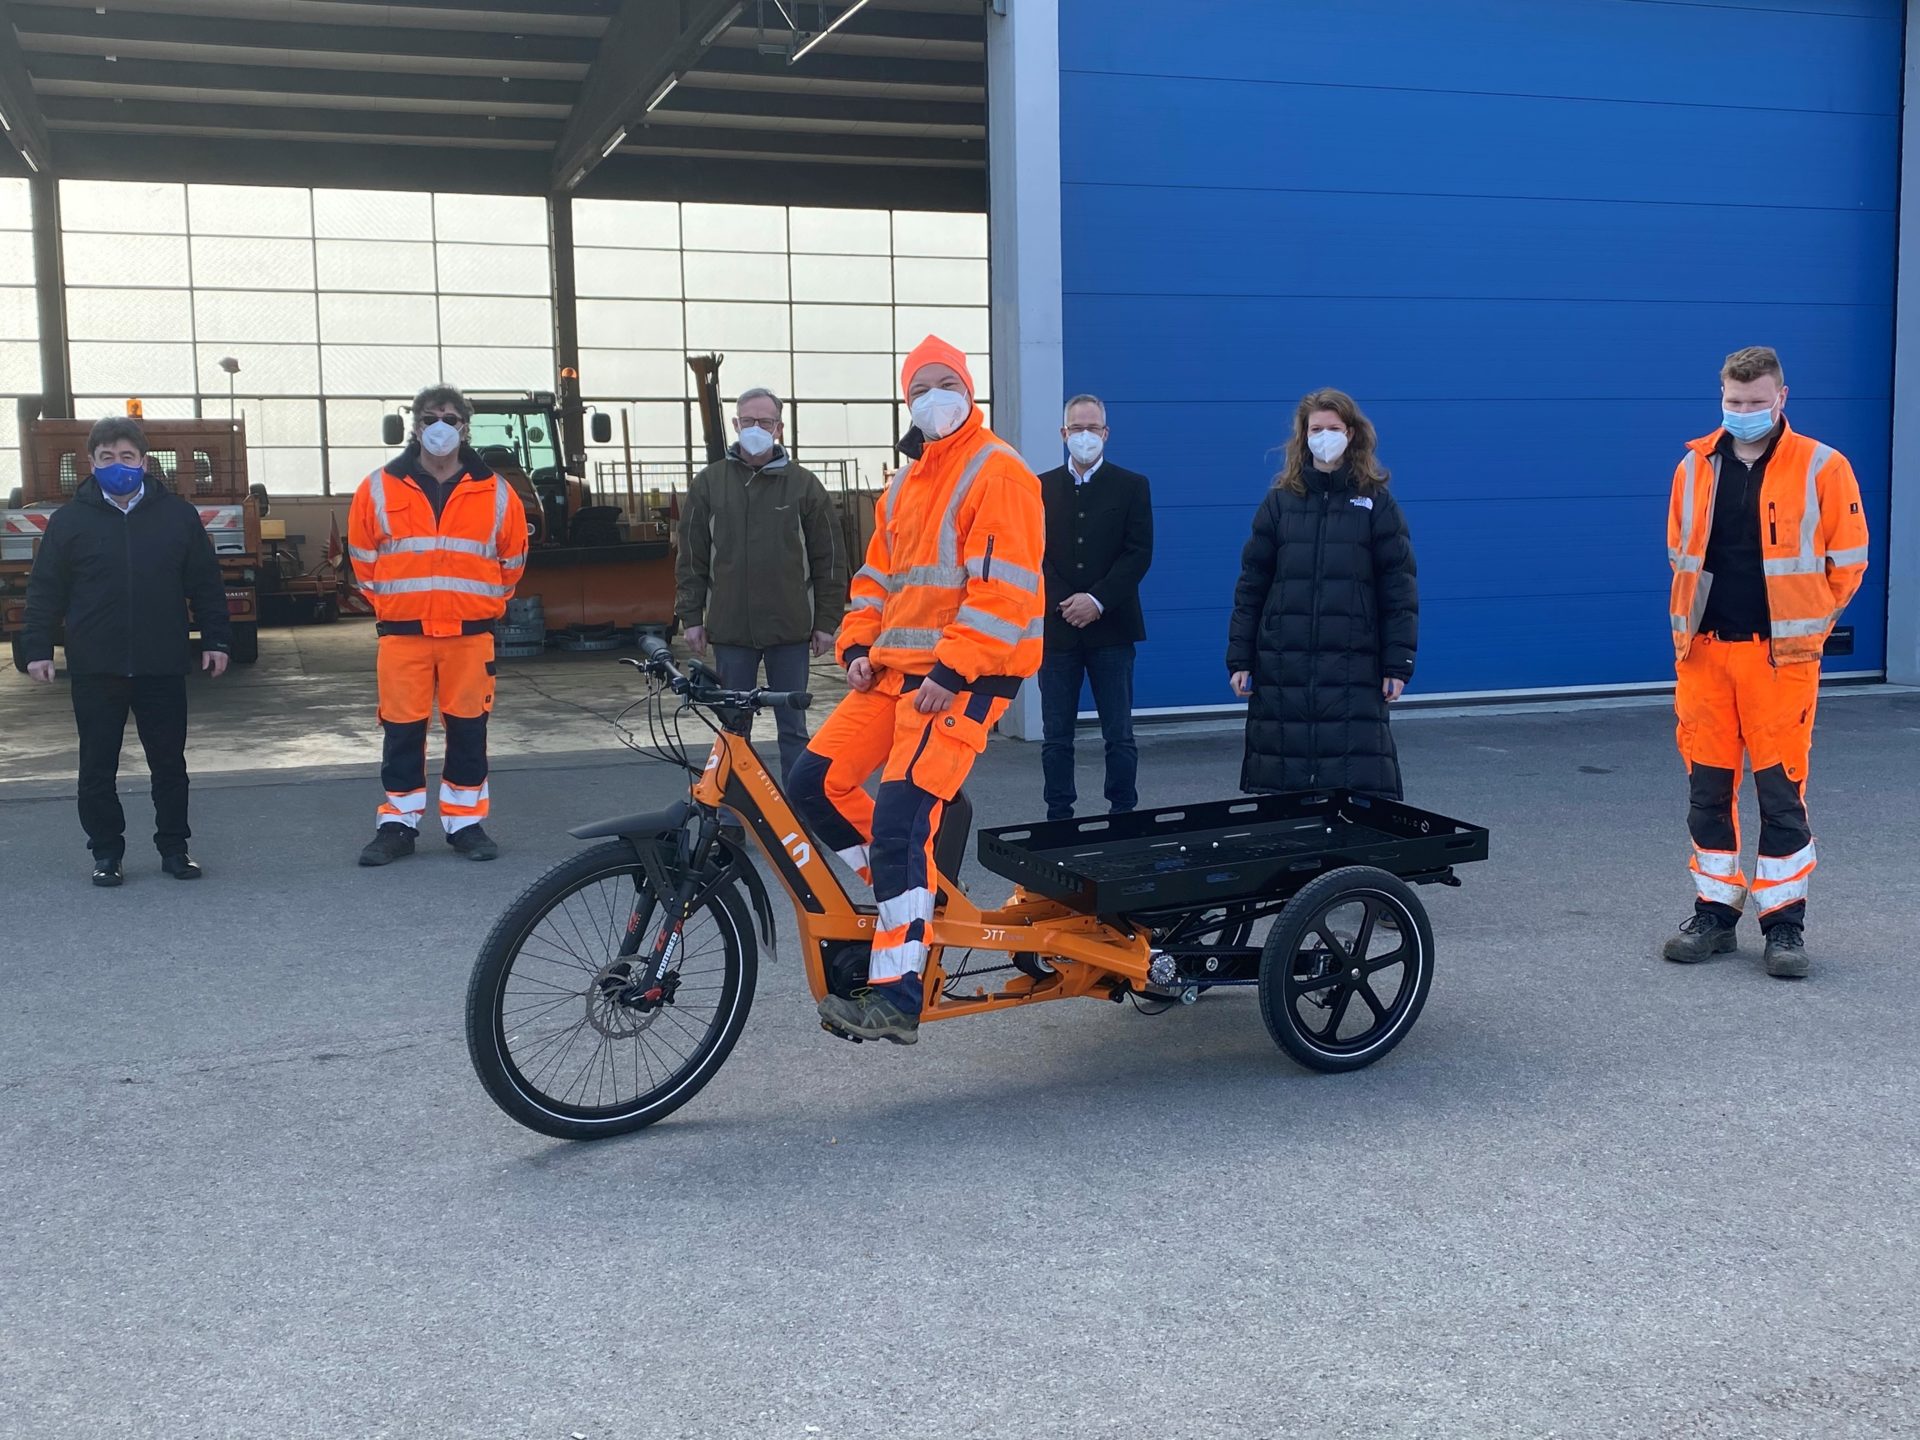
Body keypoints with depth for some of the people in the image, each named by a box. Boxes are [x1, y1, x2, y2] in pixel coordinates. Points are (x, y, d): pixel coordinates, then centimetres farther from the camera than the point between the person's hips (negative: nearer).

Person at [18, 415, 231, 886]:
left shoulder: (177, 515, 4)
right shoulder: (70, 520, 2)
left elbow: (206, 583, 7)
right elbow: (45, 590, 3)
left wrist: (215, 640, 3)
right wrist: (37, 648, -3)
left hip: (163, 666, 0)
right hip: (95, 670, 0)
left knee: (169, 763, 8)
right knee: (98, 767, 6)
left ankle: (174, 847, 20)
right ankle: (106, 852, 17)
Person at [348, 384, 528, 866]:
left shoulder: (495, 493, 4)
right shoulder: (379, 490, 4)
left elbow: (512, 560, 15)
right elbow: (363, 558, 14)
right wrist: (389, 604, 11)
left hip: (470, 633, 0)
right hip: (403, 633, 0)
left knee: (468, 729, 5)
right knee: (402, 731, 4)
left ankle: (465, 821, 16)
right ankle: (398, 824, 14)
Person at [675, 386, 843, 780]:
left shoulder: (803, 484, 3)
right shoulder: (709, 483, 6)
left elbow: (827, 559, 4)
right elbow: (691, 558, 8)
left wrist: (827, 620, 1)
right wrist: (691, 616, 4)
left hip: (790, 629, -1)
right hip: (730, 629, 1)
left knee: (793, 727, 5)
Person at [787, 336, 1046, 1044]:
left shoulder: (998, 472, -7)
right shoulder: (907, 483, 21)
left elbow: (1005, 587, -16)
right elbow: (877, 574, 25)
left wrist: (951, 671, -21)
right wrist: (858, 646, 9)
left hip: (965, 675, -9)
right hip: (896, 667, 9)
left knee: (901, 818, -19)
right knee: (814, 782, 0)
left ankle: (898, 997, -14)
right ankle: (907, 889, 18)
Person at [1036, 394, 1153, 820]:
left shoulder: (1131, 486, 6)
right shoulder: (1041, 488, 9)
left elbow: (1139, 553, -3)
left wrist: (1097, 600, -13)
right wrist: (1064, 603, -10)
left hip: (1110, 627, -1)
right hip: (1056, 627, 1)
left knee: (1119, 735, 2)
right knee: (1056, 736, 4)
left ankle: (1123, 815, 9)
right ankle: (1058, 818, 10)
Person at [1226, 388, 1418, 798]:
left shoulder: (1377, 502, 4)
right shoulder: (1280, 500, 8)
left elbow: (1399, 590, 2)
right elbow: (1251, 586, 8)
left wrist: (1398, 664, -4)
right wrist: (1239, 659, 2)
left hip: (1354, 666, -2)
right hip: (1282, 666, 2)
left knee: (1361, 784, -6)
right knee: (1280, 782, 2)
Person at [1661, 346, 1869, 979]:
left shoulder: (1821, 468, -3)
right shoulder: (1695, 468, 8)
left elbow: (1847, 560, 3)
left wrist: (1803, 623, 6)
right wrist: (1695, 619, 14)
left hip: (1780, 654, -4)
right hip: (1703, 650, 4)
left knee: (1781, 789, -1)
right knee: (1707, 787, 8)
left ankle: (1784, 921, 9)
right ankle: (1714, 911, 19)